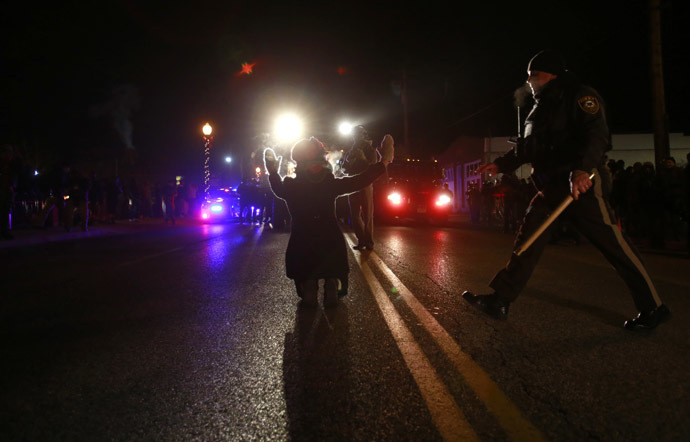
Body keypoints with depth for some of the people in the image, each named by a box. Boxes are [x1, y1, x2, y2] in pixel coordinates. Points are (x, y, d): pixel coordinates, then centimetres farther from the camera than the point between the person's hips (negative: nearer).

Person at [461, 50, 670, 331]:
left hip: (582, 183, -8)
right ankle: (500, 301, 3)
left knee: (612, 243, -5)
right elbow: (528, 148, 30)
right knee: (528, 239, 2)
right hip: (551, 187, 9)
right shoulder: (541, 108, 21)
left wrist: (582, 169, -38)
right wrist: (501, 165, 25)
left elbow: (597, 134, -22)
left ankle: (652, 308, 8)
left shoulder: (580, 96, -6)